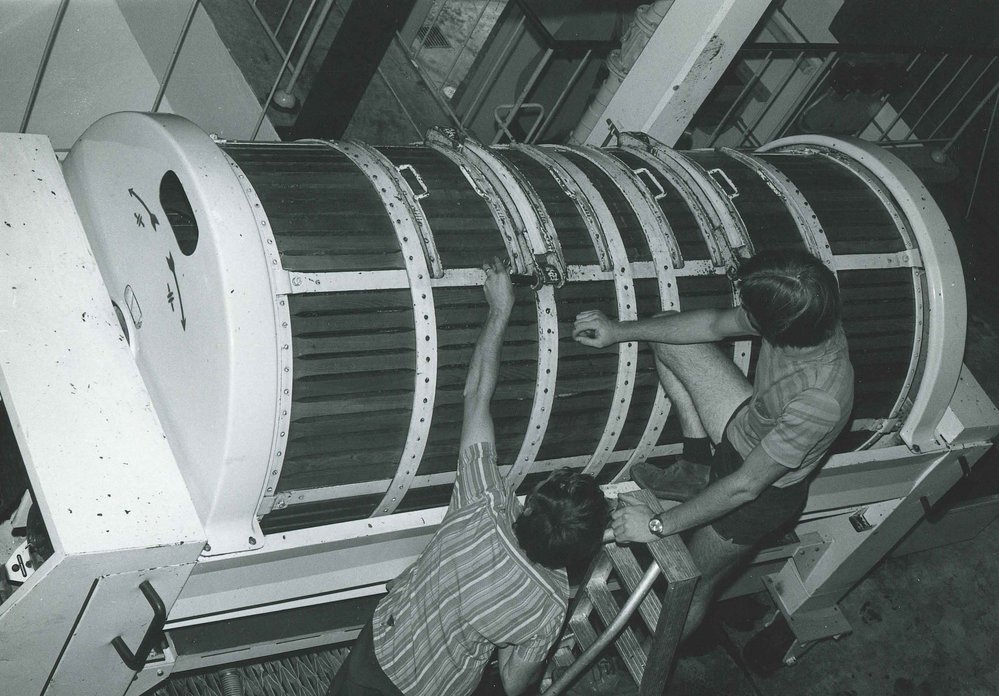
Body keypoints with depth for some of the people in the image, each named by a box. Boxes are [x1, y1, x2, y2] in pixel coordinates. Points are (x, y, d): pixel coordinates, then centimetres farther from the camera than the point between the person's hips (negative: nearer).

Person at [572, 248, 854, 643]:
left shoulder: (819, 399, -43)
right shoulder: (804, 317, -23)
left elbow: (745, 486, -31)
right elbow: (715, 324, -4)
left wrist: (658, 525, -21)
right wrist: (619, 331, 0)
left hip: (764, 490, -7)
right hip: (744, 425, 7)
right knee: (669, 340, 4)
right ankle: (698, 471, 12)